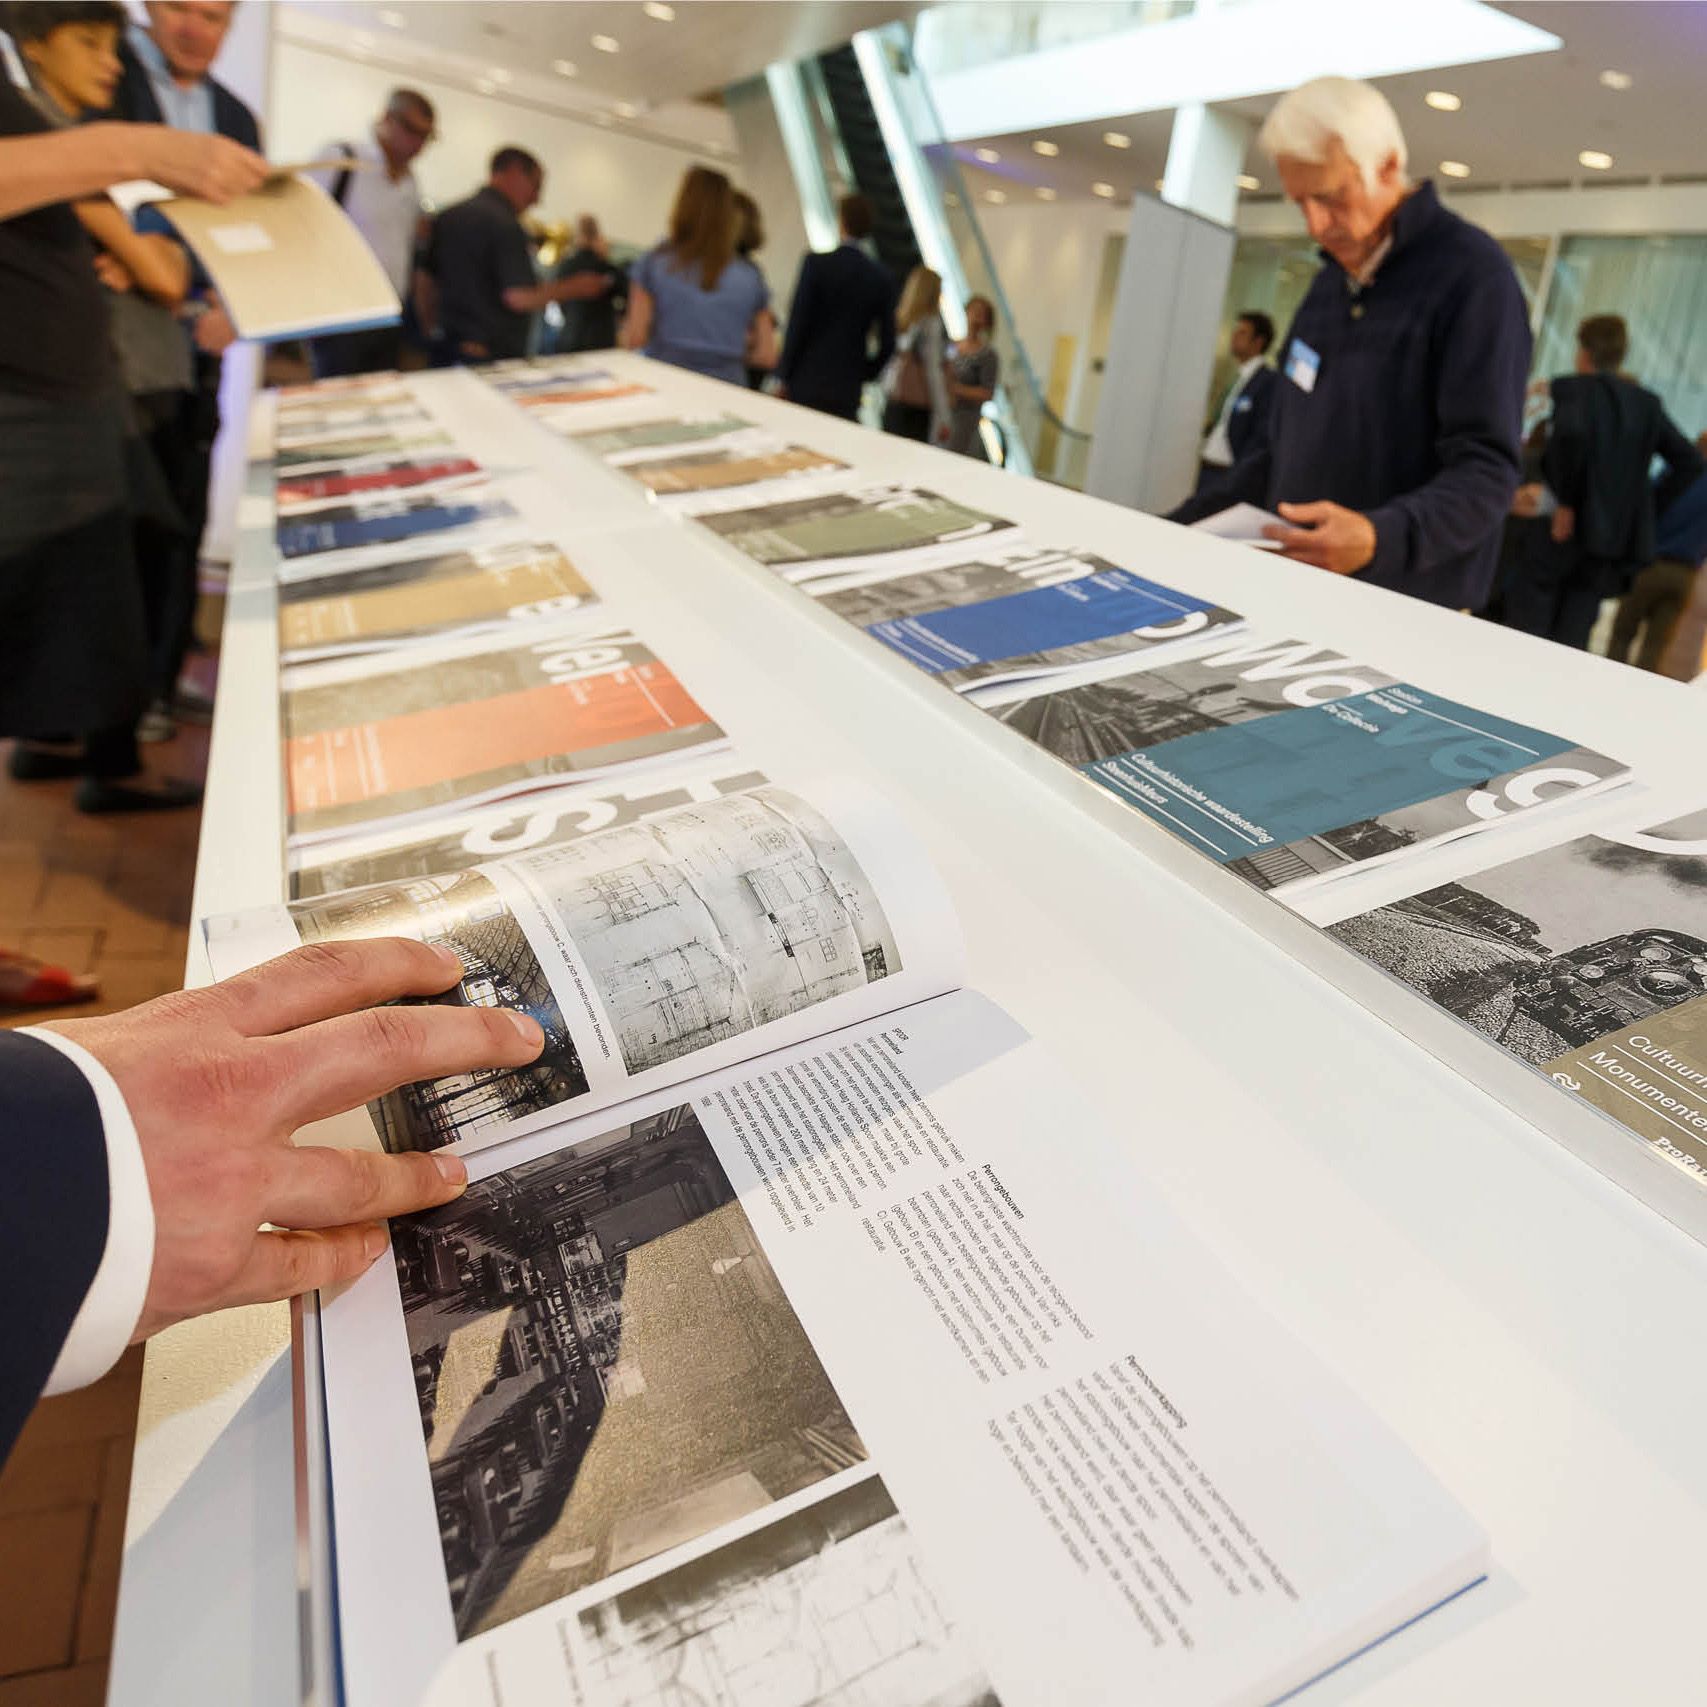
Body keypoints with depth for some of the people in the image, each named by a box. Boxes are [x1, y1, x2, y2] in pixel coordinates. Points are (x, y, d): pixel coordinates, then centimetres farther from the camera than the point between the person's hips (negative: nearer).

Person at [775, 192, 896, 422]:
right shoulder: (882, 279, 5)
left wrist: (783, 376, -2)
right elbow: (887, 344, 5)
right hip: (847, 390, 3)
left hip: (805, 383, -3)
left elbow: (797, 323, -8)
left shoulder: (816, 263, -5)